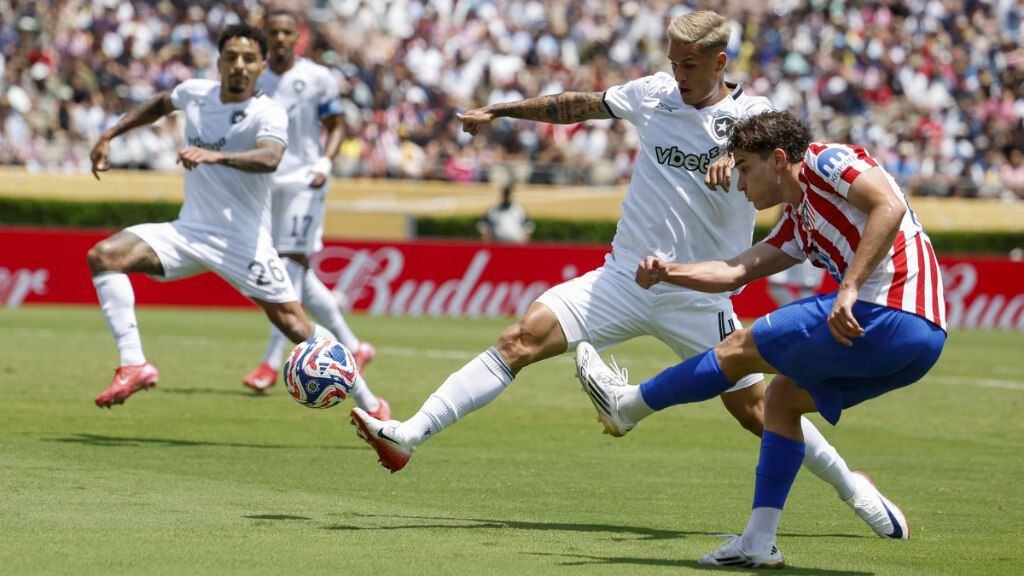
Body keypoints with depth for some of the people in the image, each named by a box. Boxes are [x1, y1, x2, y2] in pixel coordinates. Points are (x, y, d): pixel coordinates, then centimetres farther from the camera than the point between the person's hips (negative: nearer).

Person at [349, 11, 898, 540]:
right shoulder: (655, 93, 6)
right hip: (624, 275, 3)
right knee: (521, 339, -13)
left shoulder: (749, 114, -5)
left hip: (698, 295, -3)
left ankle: (851, 487, 16)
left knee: (754, 409, -5)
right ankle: (408, 436, -18)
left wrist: (736, 156, -47)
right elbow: (580, 105, 20)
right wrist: (498, 111, 23)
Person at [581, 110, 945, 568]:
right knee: (782, 398, 21)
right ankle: (758, 542, 17)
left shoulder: (826, 161, 0)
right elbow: (736, 272, 24)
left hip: (891, 319, -9)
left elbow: (890, 206, -16)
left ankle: (629, 405, 23)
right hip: (917, 341, 9)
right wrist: (668, 272, 9)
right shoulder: (798, 224, 27)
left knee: (741, 349, 4)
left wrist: (849, 289, -21)